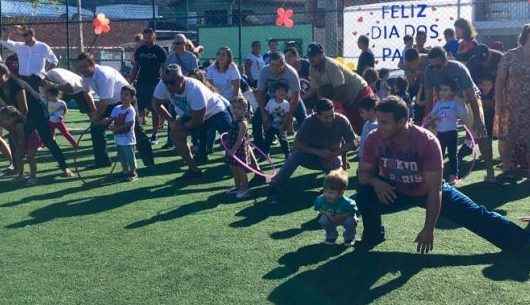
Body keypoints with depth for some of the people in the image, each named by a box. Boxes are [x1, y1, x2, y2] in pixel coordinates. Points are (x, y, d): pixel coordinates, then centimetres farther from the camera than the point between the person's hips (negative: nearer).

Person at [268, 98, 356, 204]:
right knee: (296, 155, -29)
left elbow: (352, 143, -11)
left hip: (332, 158, 1)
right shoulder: (310, 121, -21)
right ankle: (275, 190, -27)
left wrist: (335, 154, -27)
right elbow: (298, 144, -21)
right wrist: (318, 152, -33)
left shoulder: (341, 121, -18)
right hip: (313, 155, -1)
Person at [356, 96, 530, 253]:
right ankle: (373, 236, 2)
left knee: (475, 215, -7)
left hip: (430, 191, -2)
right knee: (364, 195, -23)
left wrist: (428, 229, -30)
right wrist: (375, 181, -33)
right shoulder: (374, 139, -23)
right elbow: (363, 172, -8)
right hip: (396, 191, 2)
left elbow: (434, 190, -29)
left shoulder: (427, 141, -32)